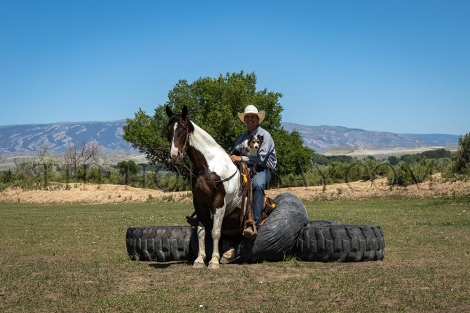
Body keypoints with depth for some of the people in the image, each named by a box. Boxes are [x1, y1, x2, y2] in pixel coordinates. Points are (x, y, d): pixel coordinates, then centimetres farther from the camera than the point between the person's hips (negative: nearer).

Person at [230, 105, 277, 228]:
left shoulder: (265, 135, -2)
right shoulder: (242, 137, 18)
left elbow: (261, 157, -15)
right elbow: (233, 154, 18)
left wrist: (241, 158, -19)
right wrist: (231, 158, -7)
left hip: (262, 170, -6)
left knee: (257, 184, -38)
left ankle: (255, 221, -42)